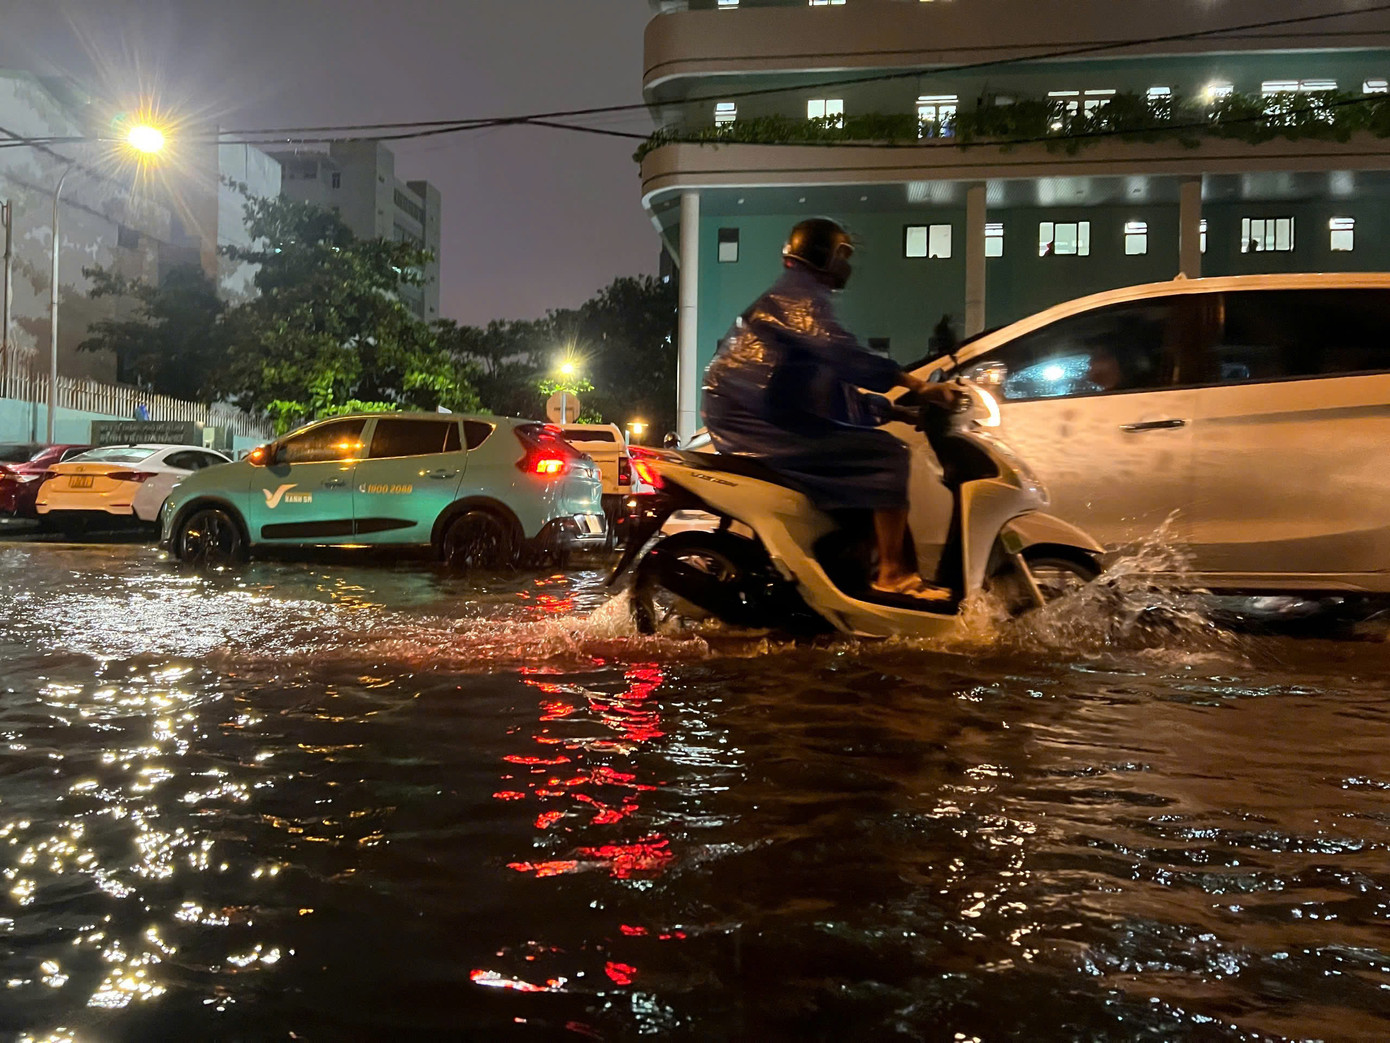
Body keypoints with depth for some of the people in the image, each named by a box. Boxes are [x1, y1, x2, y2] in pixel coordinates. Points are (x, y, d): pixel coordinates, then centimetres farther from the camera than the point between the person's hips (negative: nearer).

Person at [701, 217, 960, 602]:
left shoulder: (797, 296, 27)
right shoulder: (800, 295, -6)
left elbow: (835, 386, 28)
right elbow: (843, 353, -24)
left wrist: (890, 407, 21)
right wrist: (919, 386, -27)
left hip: (749, 422, 11)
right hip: (763, 421, -11)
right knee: (887, 455, -16)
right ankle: (892, 573, -16)